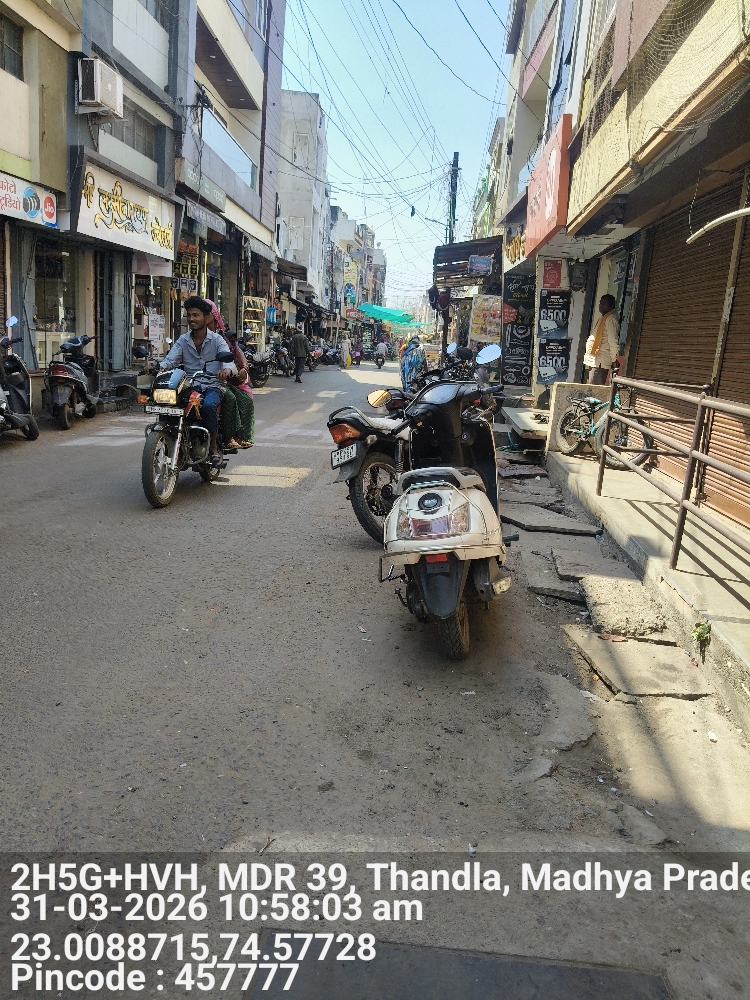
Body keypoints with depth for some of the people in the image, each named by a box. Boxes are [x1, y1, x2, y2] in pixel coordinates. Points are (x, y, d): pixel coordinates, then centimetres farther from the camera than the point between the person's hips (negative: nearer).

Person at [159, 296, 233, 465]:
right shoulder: (183, 340, 11)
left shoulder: (216, 340, 2)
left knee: (208, 405, -35)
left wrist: (227, 370, -39)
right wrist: (159, 367, -25)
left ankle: (213, 447, -19)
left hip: (213, 385, -3)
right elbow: (170, 359, -1)